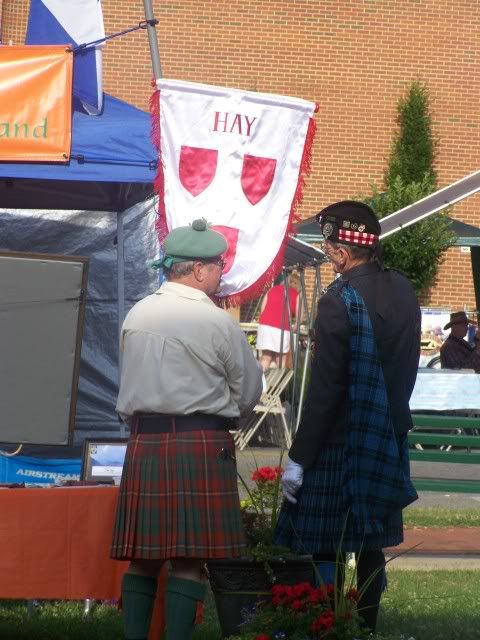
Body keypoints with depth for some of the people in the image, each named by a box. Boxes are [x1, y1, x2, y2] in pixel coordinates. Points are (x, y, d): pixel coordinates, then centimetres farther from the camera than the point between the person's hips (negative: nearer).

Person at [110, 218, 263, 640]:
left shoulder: (136, 316, 6)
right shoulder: (218, 323, -8)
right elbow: (249, 392, 2)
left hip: (144, 444, 5)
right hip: (202, 446, -5)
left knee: (143, 555, 8)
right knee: (190, 559, -2)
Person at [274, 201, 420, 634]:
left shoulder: (339, 301, -19)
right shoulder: (403, 291, 3)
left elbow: (324, 389, -19)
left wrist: (299, 458, -15)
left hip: (340, 443, -7)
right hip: (389, 438, 7)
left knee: (325, 549, 0)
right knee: (371, 543, 14)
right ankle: (366, 626, 19)